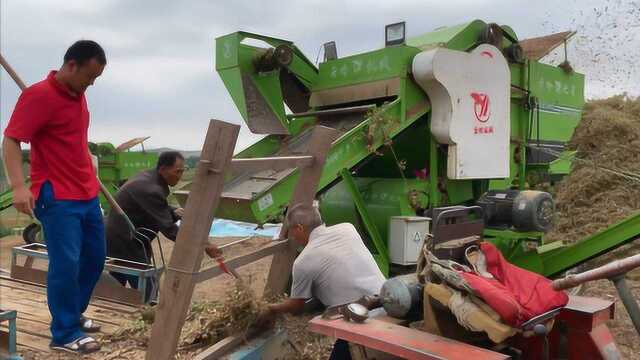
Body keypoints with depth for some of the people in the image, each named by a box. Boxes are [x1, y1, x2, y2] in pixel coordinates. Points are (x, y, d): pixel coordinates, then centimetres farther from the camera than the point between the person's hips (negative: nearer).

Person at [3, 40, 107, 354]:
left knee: (94, 258, 14)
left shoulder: (77, 94, 12)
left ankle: (73, 315, 32)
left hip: (87, 194, 9)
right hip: (57, 197, -8)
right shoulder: (39, 95, -13)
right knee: (66, 263, -5)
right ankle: (64, 334, 10)